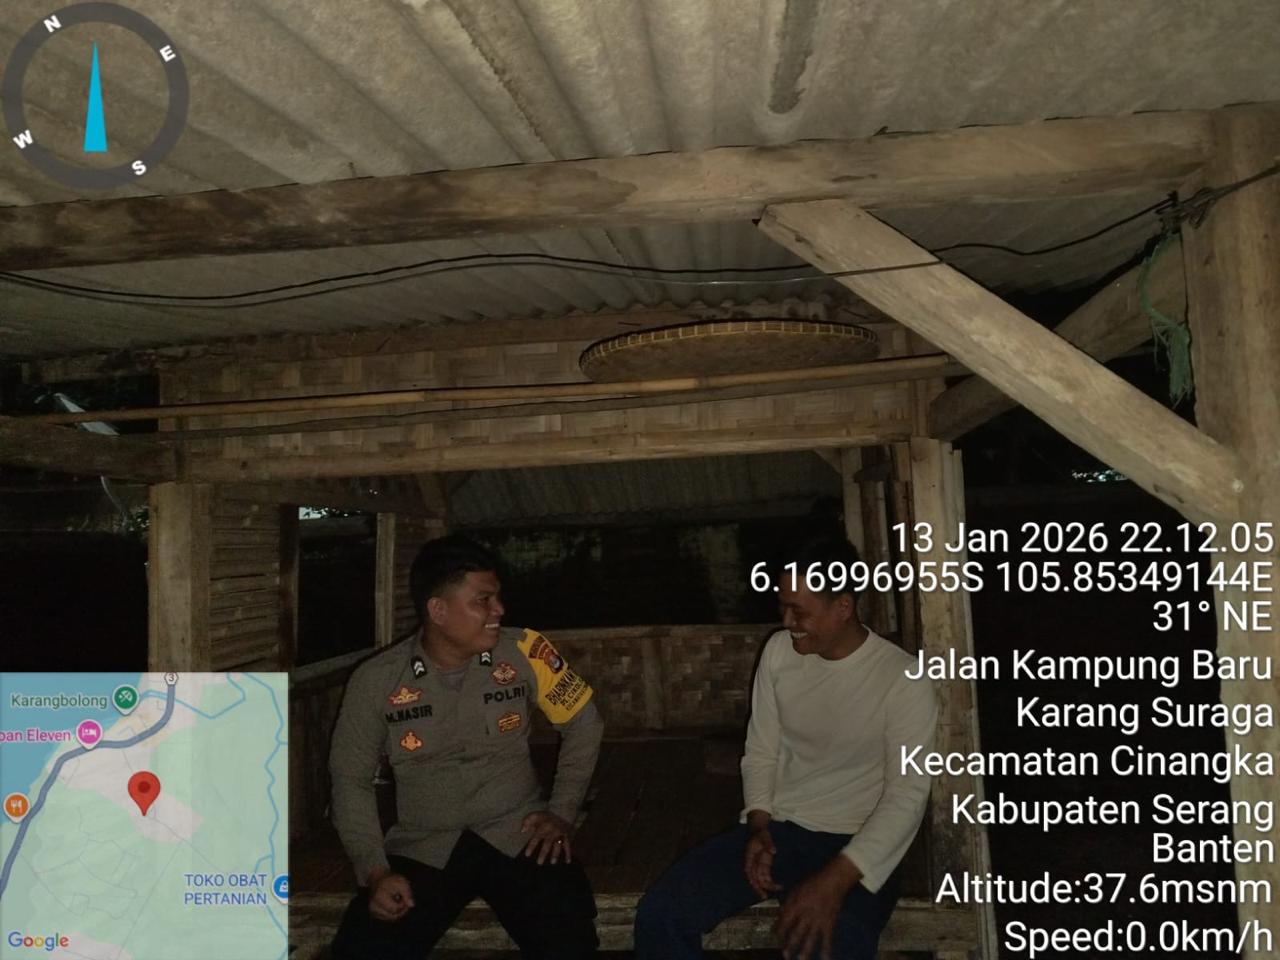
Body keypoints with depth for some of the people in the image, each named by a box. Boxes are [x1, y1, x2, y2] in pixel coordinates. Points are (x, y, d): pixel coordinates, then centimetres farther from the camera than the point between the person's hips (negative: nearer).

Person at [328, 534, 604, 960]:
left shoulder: (525, 652, -7)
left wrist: (562, 812, 0)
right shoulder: (376, 681, -7)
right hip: (423, 847, 1)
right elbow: (351, 780, 3)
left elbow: (583, 724, 6)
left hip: (517, 834, 0)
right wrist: (375, 871, -7)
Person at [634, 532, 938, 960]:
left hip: (853, 846, -4)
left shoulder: (904, 680, -13)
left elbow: (906, 797, -15)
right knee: (660, 914, -15)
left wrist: (835, 879, -25)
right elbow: (761, 751, 9)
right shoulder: (779, 651, 2)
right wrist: (758, 824, -8)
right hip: (775, 829, 4)